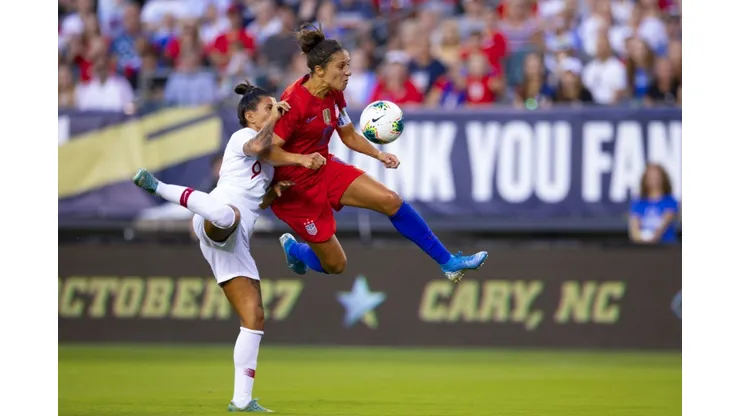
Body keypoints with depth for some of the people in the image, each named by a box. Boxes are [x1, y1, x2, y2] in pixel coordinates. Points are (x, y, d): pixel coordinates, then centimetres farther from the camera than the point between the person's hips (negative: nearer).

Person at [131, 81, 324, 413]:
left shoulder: (267, 157, 32)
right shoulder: (243, 136, 8)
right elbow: (257, 145, -18)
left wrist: (275, 192, 17)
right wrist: (273, 116, -5)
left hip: (235, 244, 9)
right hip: (217, 225, -9)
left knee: (254, 317, 2)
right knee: (227, 214, -49)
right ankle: (157, 187, -35)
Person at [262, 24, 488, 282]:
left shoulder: (334, 95, -2)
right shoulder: (294, 102, -27)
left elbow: (349, 136, 12)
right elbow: (267, 150, -29)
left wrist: (378, 154, -5)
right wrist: (302, 159, -45)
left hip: (325, 168, 7)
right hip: (295, 186, -7)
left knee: (390, 201, -6)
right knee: (335, 265, 0)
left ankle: (448, 262, 3)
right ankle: (293, 248, 34)